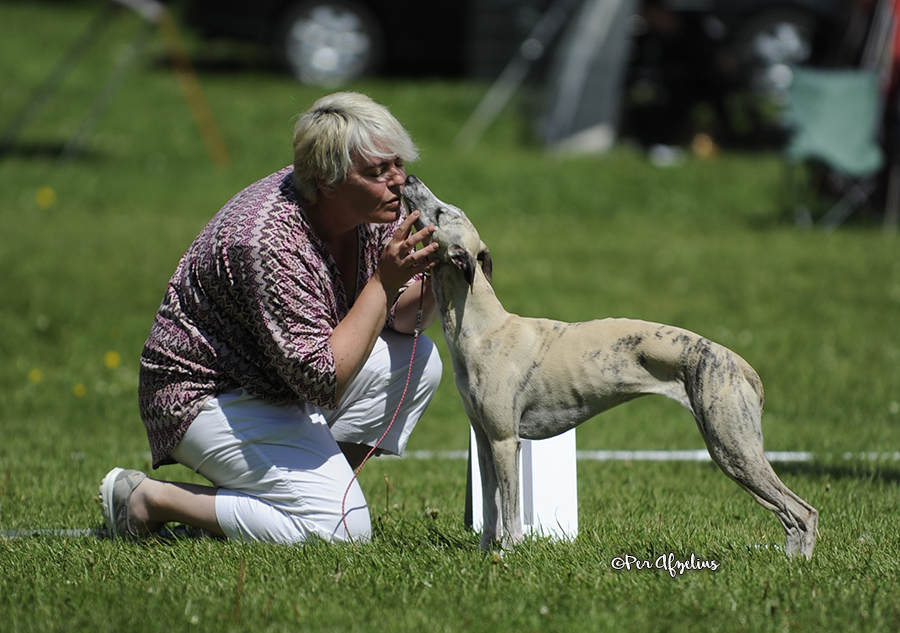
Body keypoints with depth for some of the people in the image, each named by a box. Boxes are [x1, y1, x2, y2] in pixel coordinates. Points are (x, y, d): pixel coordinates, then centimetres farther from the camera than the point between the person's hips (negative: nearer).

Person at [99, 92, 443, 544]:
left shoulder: (377, 209, -8)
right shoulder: (271, 242, -33)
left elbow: (401, 318, 3)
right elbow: (323, 383, -33)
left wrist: (431, 279, -19)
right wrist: (384, 281, -34)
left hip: (285, 382, 9)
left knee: (418, 361, -4)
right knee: (343, 528, -21)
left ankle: (318, 484, 3)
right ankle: (150, 498, -8)